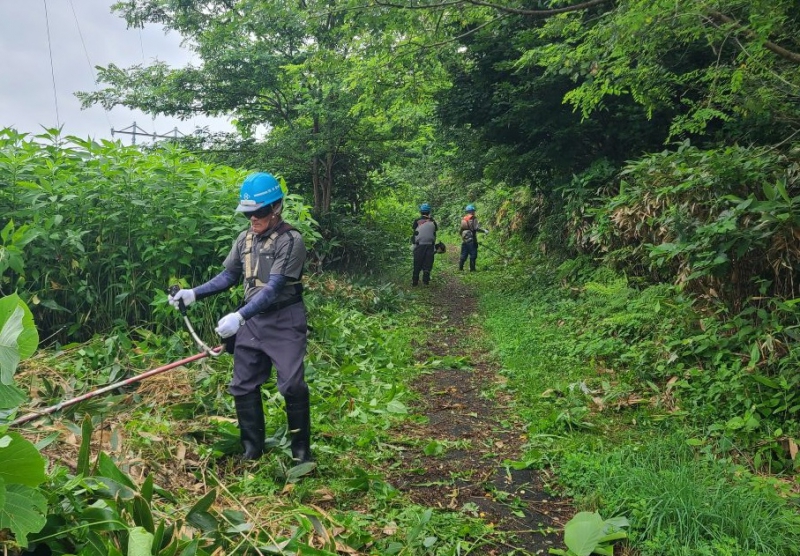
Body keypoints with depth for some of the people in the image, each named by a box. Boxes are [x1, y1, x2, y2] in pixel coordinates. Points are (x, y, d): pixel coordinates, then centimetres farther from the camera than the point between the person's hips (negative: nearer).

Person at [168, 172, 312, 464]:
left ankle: (301, 451, 9)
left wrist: (239, 316, -33)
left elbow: (274, 288, -24)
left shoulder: (291, 240, -15)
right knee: (243, 386, 9)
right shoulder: (245, 239, 7)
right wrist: (193, 293, 3)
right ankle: (252, 450, 23)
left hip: (284, 321, -7)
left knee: (292, 385, -8)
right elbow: (229, 276, 15)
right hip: (252, 321, 7)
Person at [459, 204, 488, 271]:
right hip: (471, 240, -6)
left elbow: (461, 230, 16)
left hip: (464, 240, 6)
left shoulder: (463, 219, 12)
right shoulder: (473, 219, -8)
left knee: (463, 255, 11)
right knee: (473, 254, 0)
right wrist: (484, 230, -15)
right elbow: (477, 228, -18)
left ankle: (460, 268, 9)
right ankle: (472, 268, -1)